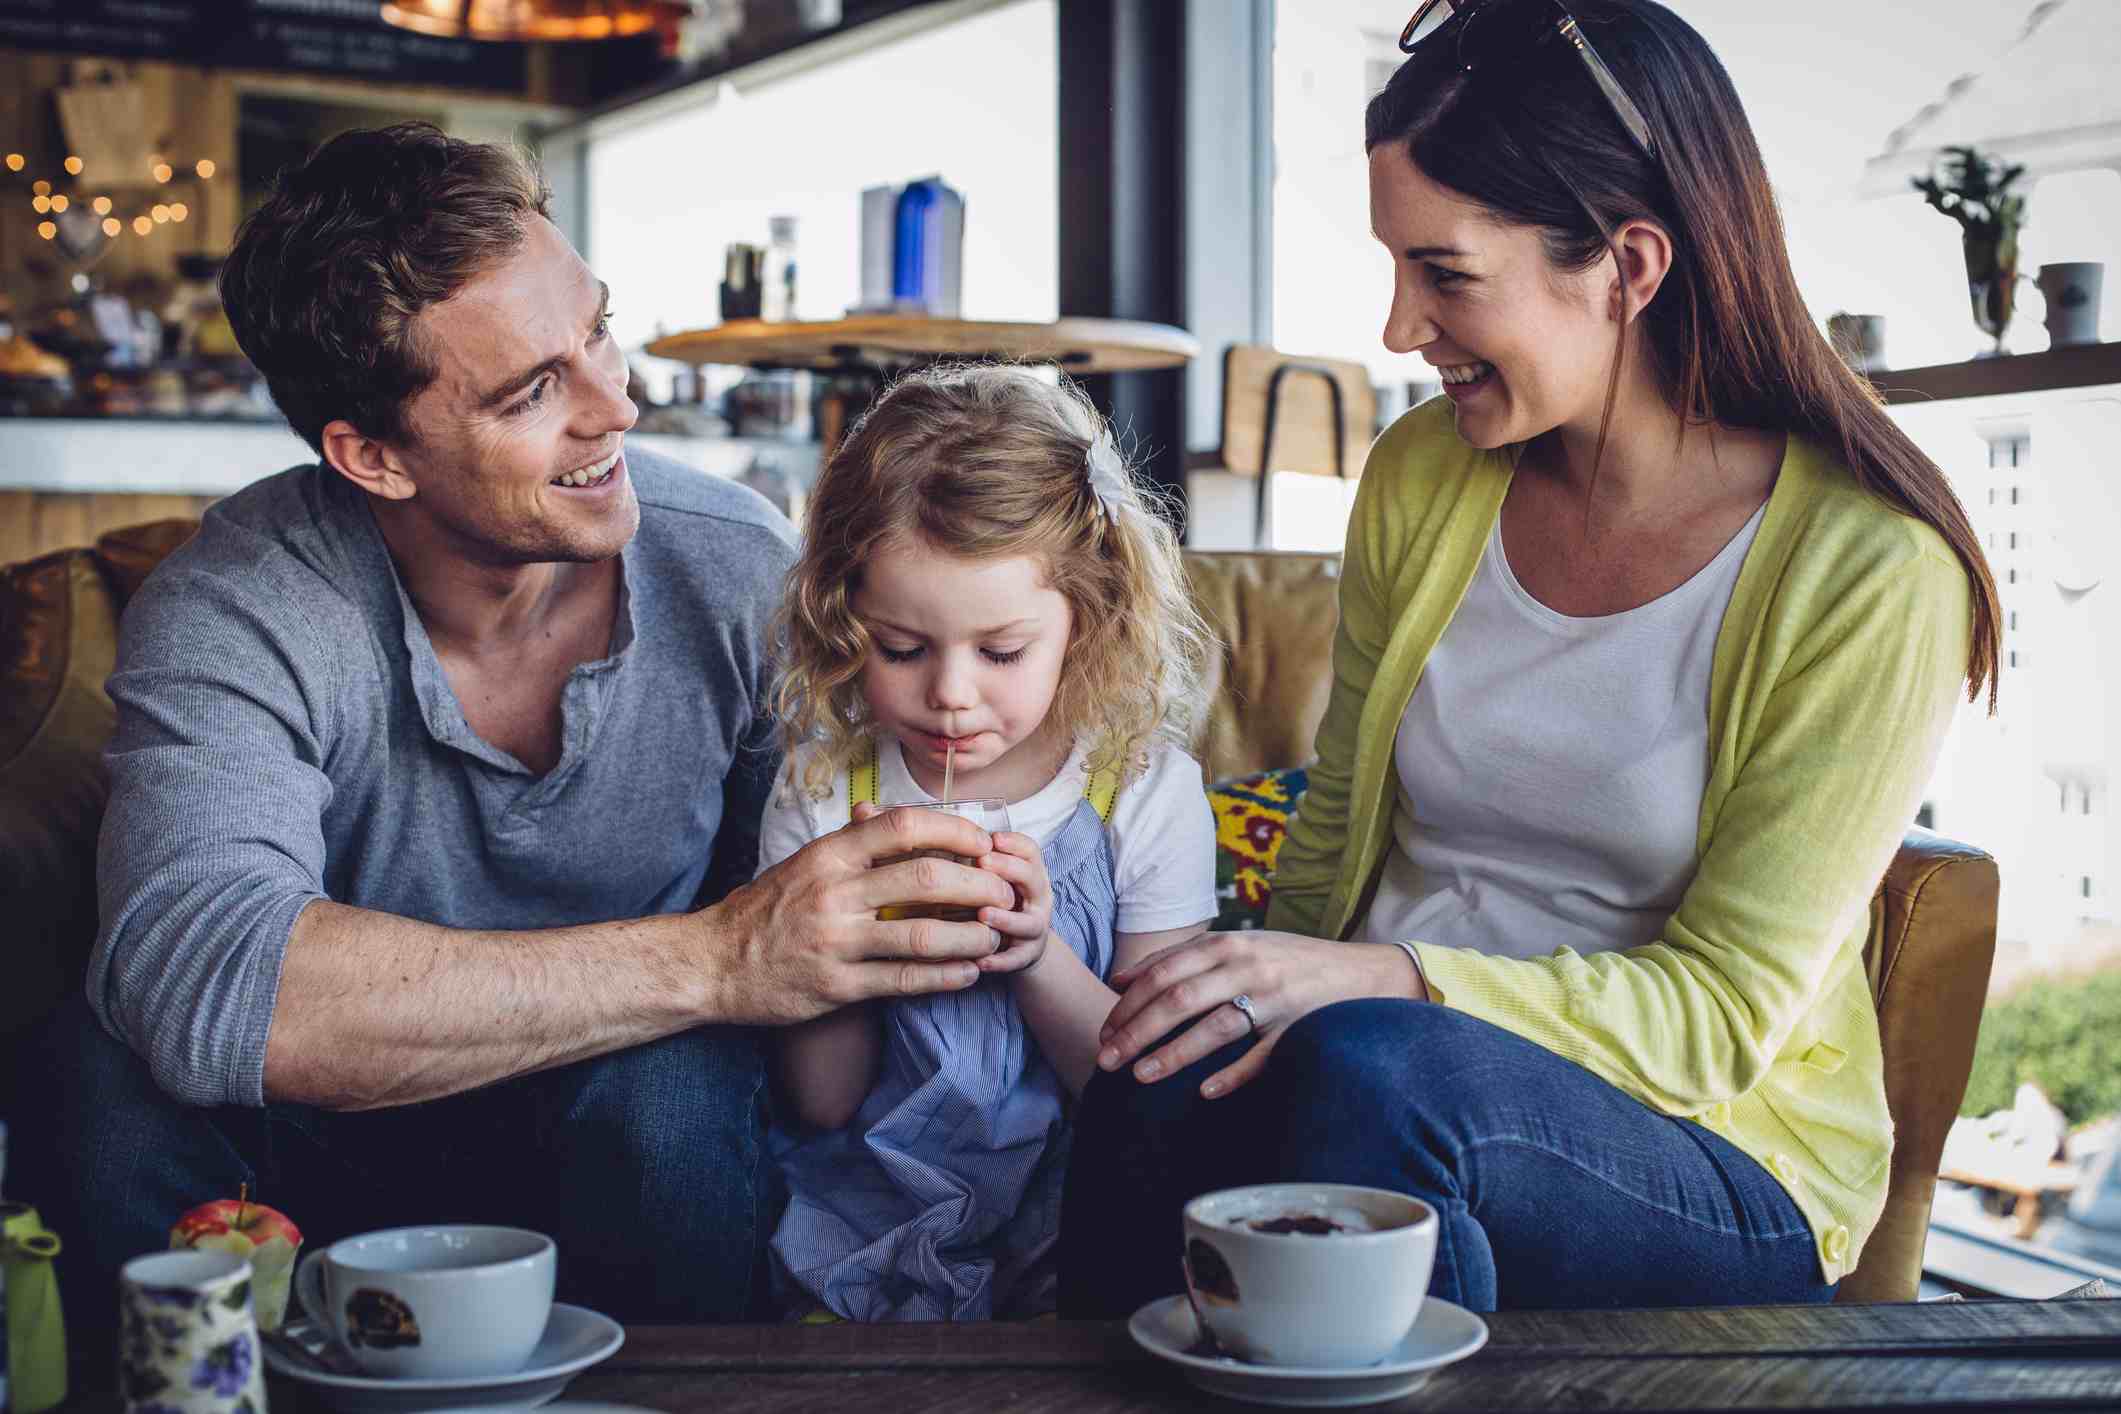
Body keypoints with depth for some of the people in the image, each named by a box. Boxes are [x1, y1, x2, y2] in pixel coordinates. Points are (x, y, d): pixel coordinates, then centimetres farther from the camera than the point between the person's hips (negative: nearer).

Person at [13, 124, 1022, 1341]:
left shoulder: (739, 573, -14)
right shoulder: (241, 612, -21)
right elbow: (193, 978, -39)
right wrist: (711, 961, -42)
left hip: (629, 1148, 1)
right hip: (333, 1146, 0)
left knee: (674, 1090, -32)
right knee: (111, 1076, -29)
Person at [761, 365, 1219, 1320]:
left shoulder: (1146, 790, -3)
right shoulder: (824, 796, 1)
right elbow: (821, 1103, 2)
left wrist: (1038, 959, -18)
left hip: (1067, 1245, 0)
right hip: (861, 1232, 1)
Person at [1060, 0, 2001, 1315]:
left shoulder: (1870, 569, -11)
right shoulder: (1422, 475, 4)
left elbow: (1721, 1013, -13)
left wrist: (1381, 982, -28)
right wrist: (1265, 993, -9)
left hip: (1728, 1170, -3)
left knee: (1367, 1068, -36)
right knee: (1156, 1090, -31)